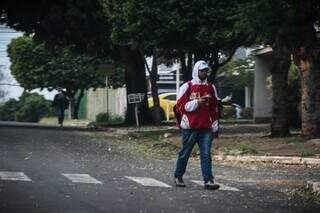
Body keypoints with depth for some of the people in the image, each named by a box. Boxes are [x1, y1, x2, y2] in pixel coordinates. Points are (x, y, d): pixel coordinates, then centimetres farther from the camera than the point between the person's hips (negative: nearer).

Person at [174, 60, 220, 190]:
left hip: (206, 128, 3)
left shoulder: (211, 88, 12)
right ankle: (178, 177, 23)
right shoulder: (187, 87, -2)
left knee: (206, 154, -4)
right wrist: (197, 102, -17)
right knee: (185, 153, 7)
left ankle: (208, 181, -8)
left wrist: (215, 125, 11)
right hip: (190, 127, -3)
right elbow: (180, 106, -7)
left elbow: (214, 108, 16)